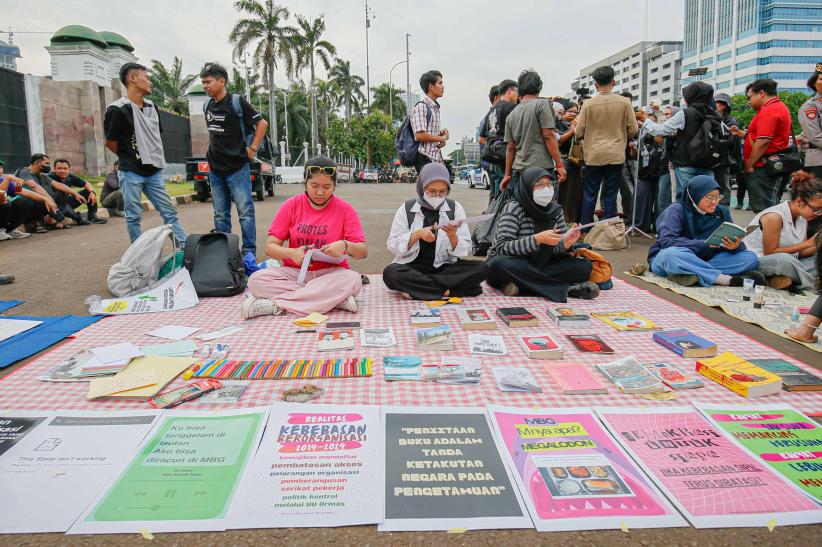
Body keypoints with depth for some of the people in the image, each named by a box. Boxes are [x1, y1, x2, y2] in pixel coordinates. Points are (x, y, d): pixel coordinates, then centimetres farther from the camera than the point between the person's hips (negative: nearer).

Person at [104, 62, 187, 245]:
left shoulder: (151, 107, 9)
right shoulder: (118, 110, -12)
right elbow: (110, 143, -6)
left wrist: (153, 158, 11)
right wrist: (130, 158, 6)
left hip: (153, 172, 6)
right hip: (131, 173, -6)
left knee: (169, 212, 4)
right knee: (134, 217, 3)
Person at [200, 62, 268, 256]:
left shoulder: (237, 102, -8)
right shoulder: (208, 105, 11)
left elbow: (262, 123, -6)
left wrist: (253, 149, -7)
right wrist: (214, 148, 14)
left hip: (237, 167, -6)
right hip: (215, 168, 7)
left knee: (245, 211, -4)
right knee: (220, 214, 10)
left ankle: (249, 252, 2)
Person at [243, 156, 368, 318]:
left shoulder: (344, 209, -3)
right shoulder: (291, 205, 1)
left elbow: (363, 252, -5)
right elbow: (270, 247, 0)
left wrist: (344, 245, -28)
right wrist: (292, 253, -22)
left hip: (331, 273, -1)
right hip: (295, 272, 1)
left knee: (353, 280, -34)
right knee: (256, 280, -25)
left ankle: (276, 305, -27)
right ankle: (335, 299, -27)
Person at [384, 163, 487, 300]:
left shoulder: (455, 208, 2)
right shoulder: (406, 209, 0)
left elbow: (465, 251, 0)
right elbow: (393, 246, -5)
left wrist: (452, 236, -20)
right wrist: (417, 234, -19)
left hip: (445, 267, 2)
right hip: (412, 267, -1)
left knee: (481, 268, -23)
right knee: (390, 273, -32)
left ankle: (415, 287, -20)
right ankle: (447, 291, -23)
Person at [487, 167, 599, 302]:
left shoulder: (556, 210, 0)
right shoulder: (513, 208, -14)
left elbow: (556, 250, -1)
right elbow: (502, 247, -25)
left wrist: (566, 244, -25)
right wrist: (537, 239, -35)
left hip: (541, 266, 4)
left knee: (585, 266, -13)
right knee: (498, 264, -38)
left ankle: (519, 285, -23)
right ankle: (565, 288, -30)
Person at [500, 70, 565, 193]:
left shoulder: (511, 115, 14)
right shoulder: (542, 104, -2)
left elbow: (510, 148, 14)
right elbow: (548, 136, -9)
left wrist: (507, 175, 17)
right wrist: (559, 164, -8)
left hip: (518, 170, 6)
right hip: (541, 167, -6)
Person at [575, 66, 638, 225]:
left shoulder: (588, 104, -7)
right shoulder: (624, 102, -4)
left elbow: (579, 133, -4)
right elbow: (633, 130, 0)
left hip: (593, 155, -1)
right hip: (616, 155, 1)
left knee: (589, 195, 9)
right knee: (611, 195, 8)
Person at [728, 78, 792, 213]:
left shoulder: (769, 110, -15)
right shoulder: (779, 107, 19)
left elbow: (763, 142, -22)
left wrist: (749, 165, -14)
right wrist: (741, 134, 13)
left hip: (762, 168, -11)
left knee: (762, 209, -9)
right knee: (770, 205, 14)